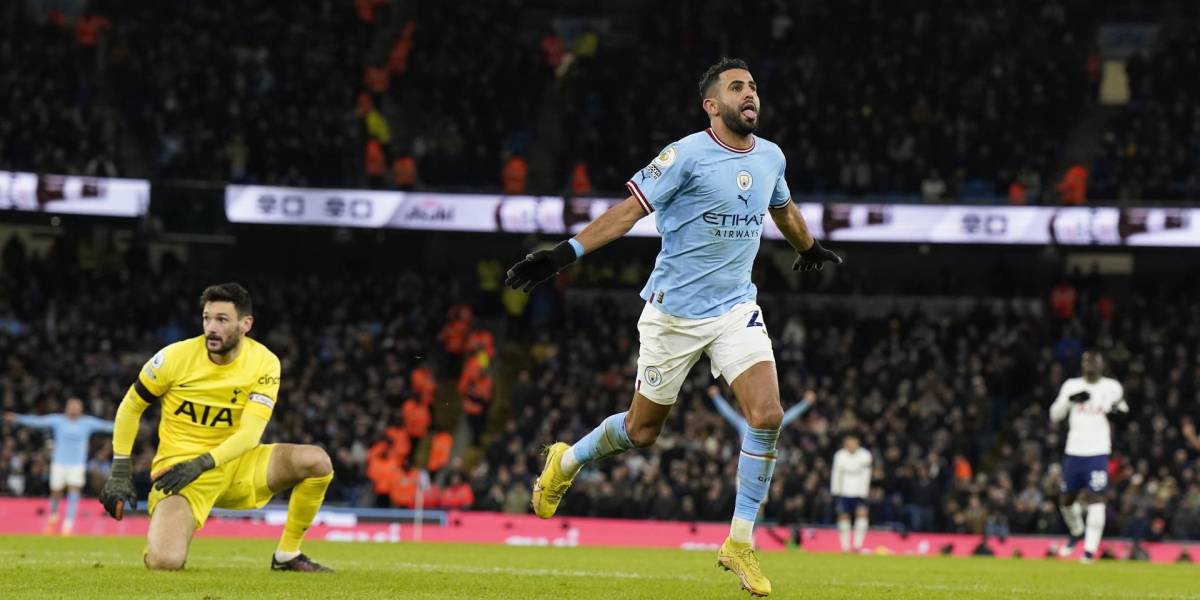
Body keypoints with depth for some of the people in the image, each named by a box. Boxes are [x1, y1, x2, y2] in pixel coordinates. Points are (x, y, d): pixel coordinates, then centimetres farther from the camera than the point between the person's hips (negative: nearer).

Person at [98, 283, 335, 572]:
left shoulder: (264, 363, -10)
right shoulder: (176, 357, -13)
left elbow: (250, 434, -17)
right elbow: (130, 407, 1)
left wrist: (201, 464, -30)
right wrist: (120, 472, -2)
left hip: (235, 462, 3)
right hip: (180, 468, -3)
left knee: (317, 461, -19)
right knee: (164, 562, -26)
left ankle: (287, 555, -1)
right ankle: (161, 538, 15)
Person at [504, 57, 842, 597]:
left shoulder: (771, 157, 5)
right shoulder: (687, 155, -14)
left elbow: (783, 209, 27)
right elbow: (630, 210, -15)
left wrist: (809, 249, 44)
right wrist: (565, 254, -24)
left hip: (736, 308, 4)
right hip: (674, 312, -4)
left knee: (767, 415, -16)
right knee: (642, 430, 7)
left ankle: (741, 544, -4)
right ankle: (566, 461, 39)